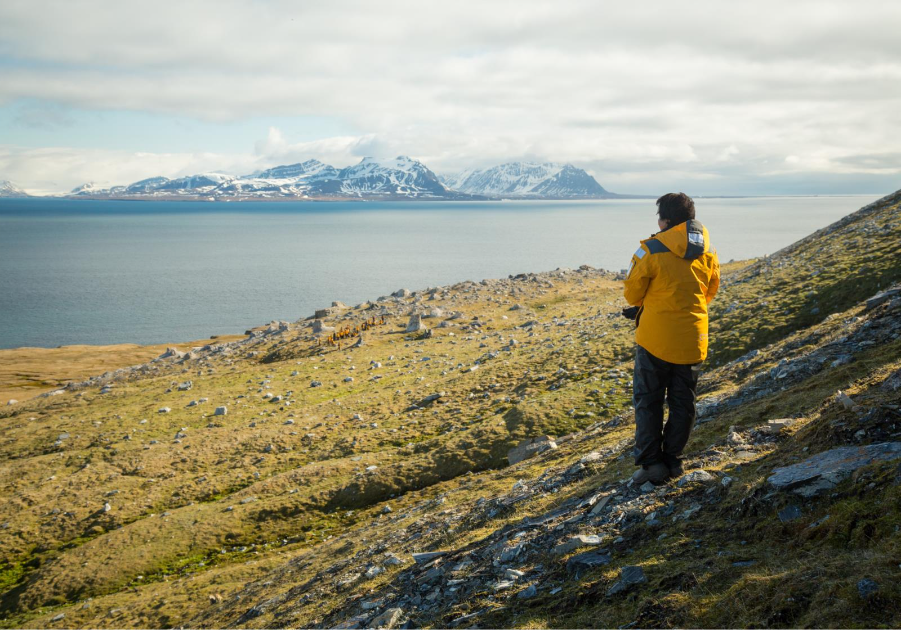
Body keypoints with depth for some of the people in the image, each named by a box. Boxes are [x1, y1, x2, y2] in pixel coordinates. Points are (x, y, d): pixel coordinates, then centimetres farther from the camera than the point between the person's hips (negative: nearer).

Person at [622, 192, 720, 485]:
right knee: (682, 402, 15)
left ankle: (651, 462, 4)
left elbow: (632, 294, -5)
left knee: (648, 400, 8)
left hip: (655, 337, -4)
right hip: (693, 338, 4)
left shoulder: (651, 250, -14)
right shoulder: (708, 252, 1)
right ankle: (673, 459, 20)